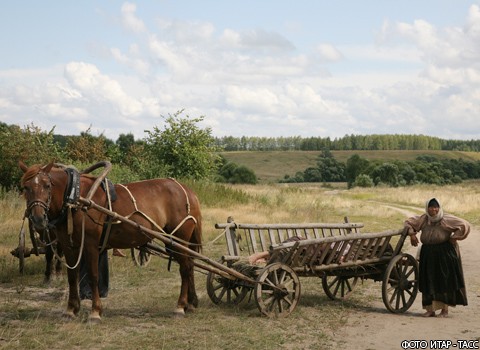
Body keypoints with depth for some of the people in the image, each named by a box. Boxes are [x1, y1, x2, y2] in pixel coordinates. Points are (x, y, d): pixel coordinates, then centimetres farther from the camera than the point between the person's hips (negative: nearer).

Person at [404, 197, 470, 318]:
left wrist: (454, 237, -10)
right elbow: (408, 222, 21)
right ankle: (430, 310, 9)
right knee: (429, 281, 3)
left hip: (445, 253, -4)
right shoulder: (423, 219, 6)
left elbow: (465, 225, -10)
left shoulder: (446, 219, -8)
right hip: (428, 254, 4)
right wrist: (412, 234, 7)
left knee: (445, 281, 0)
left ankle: (445, 309, 10)